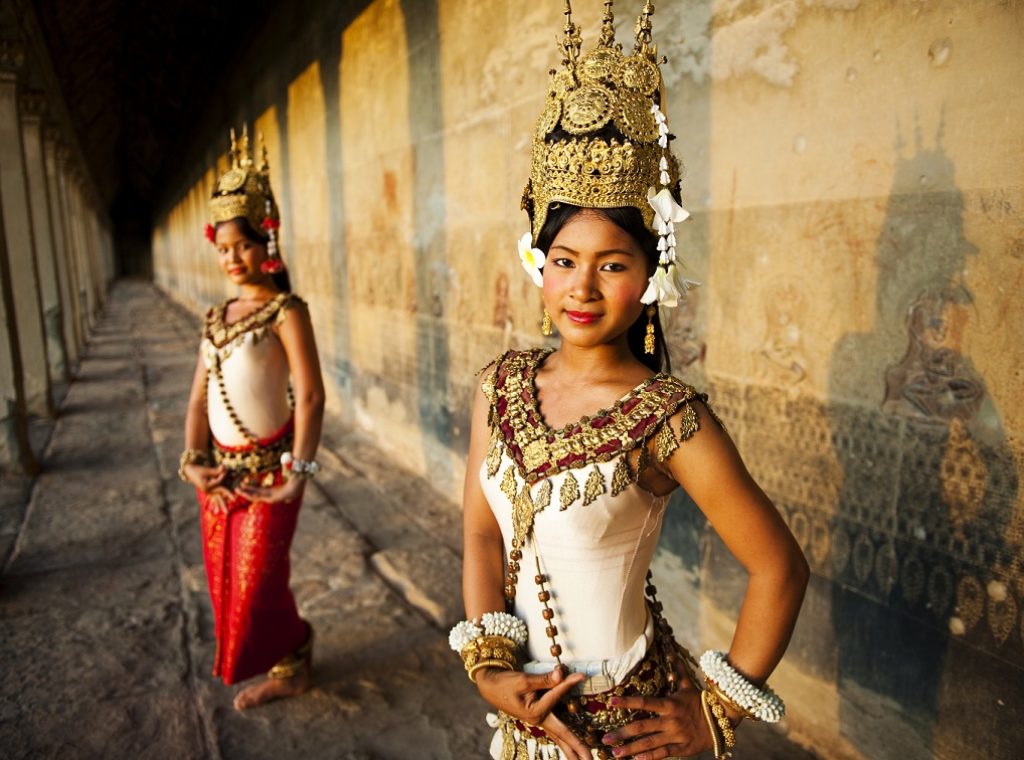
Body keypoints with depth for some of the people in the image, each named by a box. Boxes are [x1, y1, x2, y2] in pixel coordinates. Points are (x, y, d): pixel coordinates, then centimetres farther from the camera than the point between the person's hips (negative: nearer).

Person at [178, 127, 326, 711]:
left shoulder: (285, 311, -12)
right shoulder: (219, 317, 9)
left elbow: (310, 395, -18)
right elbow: (200, 395, 9)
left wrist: (300, 471, -24)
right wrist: (194, 460, -3)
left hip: (267, 467, -7)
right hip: (222, 467, 7)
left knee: (259, 578, 2)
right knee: (225, 576, 16)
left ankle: (289, 662, 30)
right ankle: (286, 666, 36)